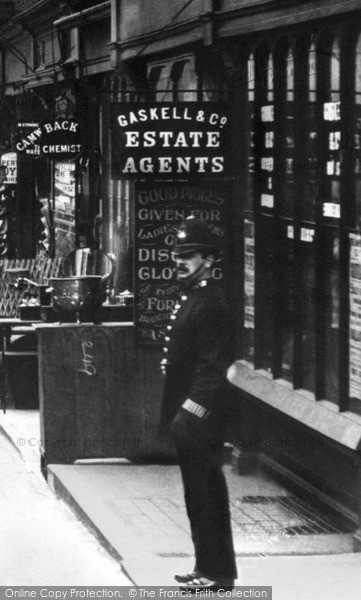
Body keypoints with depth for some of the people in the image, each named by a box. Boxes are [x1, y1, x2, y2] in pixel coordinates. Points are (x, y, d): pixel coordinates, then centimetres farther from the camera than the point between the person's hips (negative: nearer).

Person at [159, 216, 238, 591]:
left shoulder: (211, 303, -15)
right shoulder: (190, 299, 14)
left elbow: (214, 364, -20)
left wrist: (191, 410, -22)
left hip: (200, 417, -10)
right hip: (187, 416, 10)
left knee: (206, 494, -4)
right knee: (200, 493, 14)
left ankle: (217, 573, 3)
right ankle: (208, 567, 22)